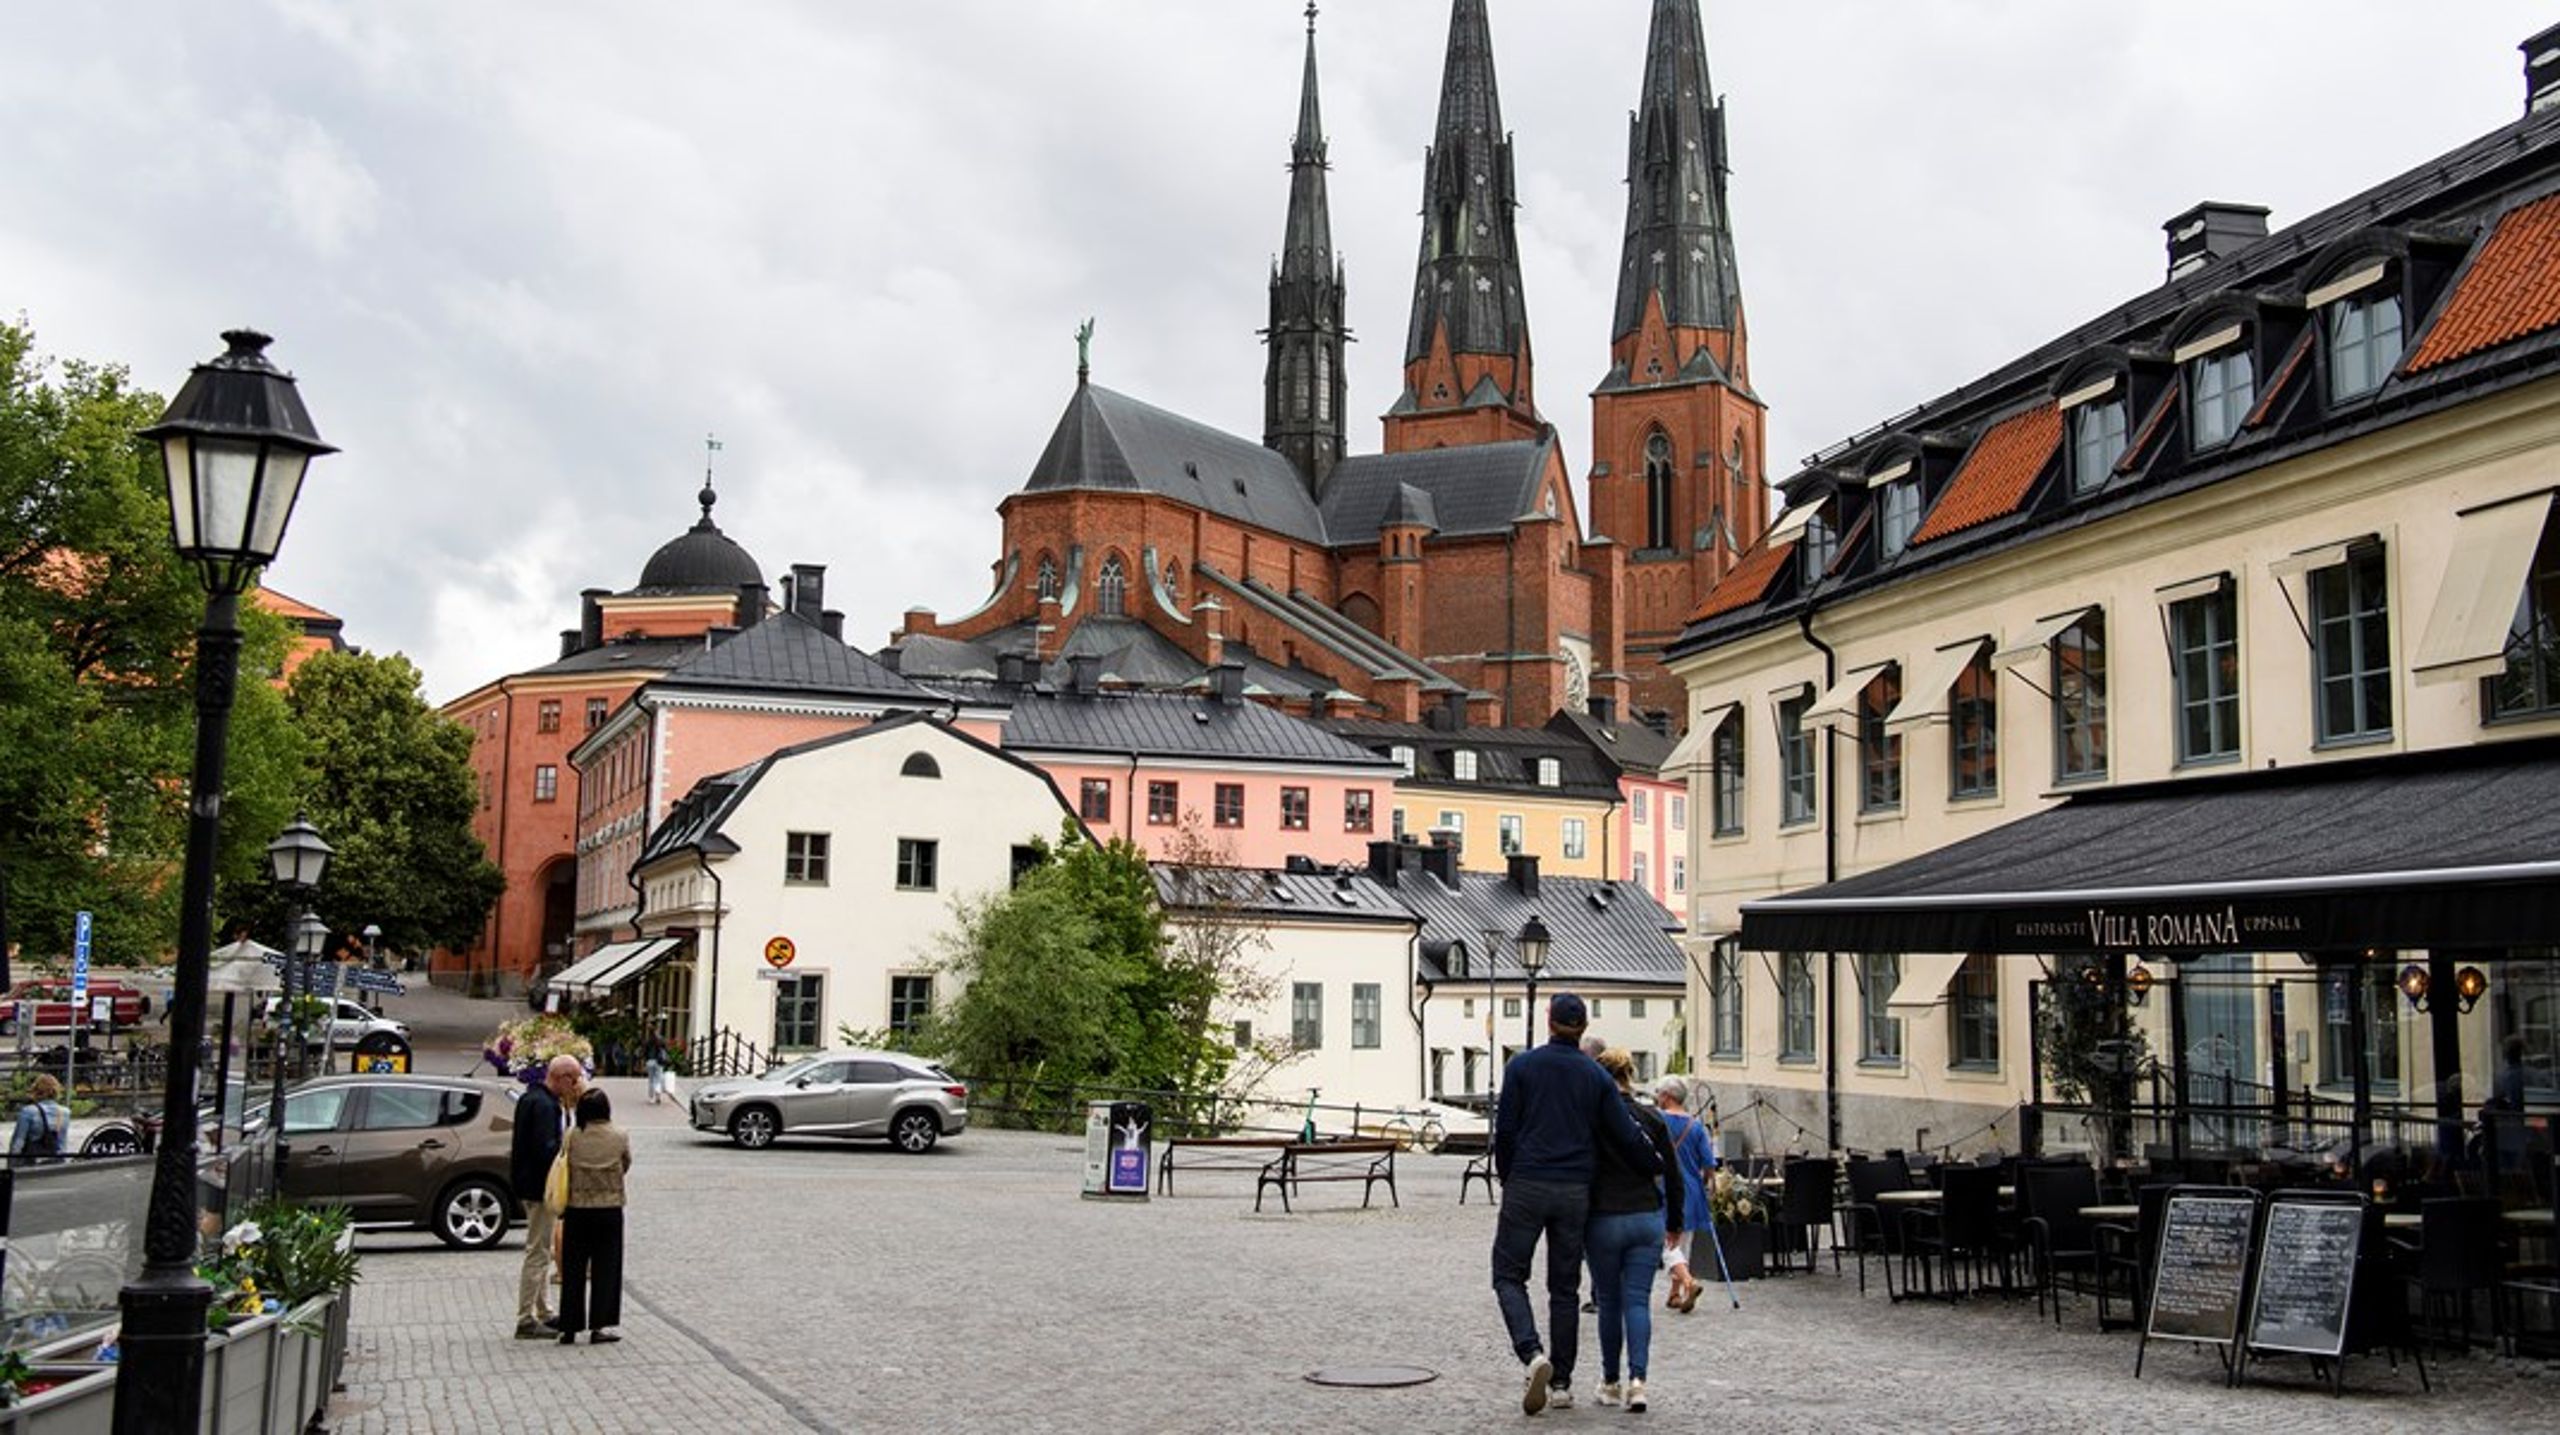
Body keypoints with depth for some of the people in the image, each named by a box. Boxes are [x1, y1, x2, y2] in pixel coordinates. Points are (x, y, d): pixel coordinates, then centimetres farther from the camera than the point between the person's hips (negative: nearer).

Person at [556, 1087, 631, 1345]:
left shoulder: (572, 1137, -6)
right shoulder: (620, 1137, -8)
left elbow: (563, 1172, 1)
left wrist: (561, 1210, 13)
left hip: (577, 1210, 1)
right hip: (609, 1209, -1)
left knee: (573, 1268, 9)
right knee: (605, 1268, 6)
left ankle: (569, 1327, 12)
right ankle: (599, 1326, 4)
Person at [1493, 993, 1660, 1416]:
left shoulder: (1522, 1066, -2)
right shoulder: (1596, 1075, 5)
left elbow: (1504, 1131, -1)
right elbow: (1627, 1135, 4)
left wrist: (1507, 1178, 13)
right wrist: (1658, 1169, 21)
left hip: (1527, 1186, -3)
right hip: (1575, 1191, 3)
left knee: (1509, 1275, 4)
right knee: (1565, 1286, 11)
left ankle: (1532, 1355, -19)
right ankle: (1561, 1382, 13)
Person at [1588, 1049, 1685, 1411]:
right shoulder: (1652, 1120, 2)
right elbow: (1672, 1176, 6)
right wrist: (1675, 1223, 17)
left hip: (1604, 1222, -2)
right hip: (1647, 1221, 2)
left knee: (1609, 1302, 11)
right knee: (1638, 1301, 3)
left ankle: (1611, 1384, 17)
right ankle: (1637, 1380, -14)